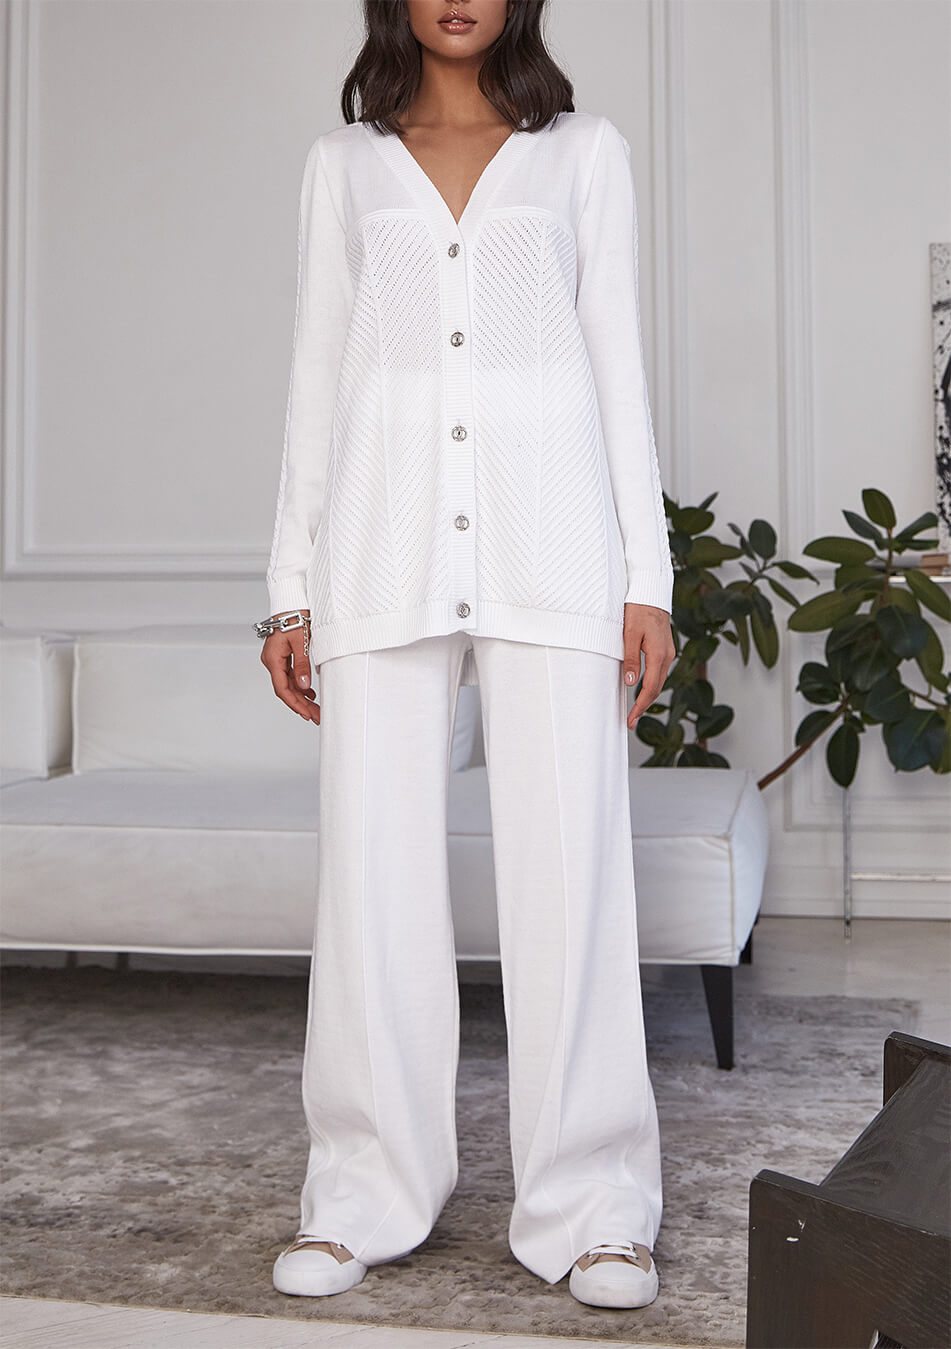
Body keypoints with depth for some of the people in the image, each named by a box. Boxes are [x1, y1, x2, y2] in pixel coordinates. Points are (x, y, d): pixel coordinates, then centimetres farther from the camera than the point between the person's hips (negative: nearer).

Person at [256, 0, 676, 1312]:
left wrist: (647, 575, 1)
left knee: (569, 862, -4)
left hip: (548, 537, -1)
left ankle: (589, 1203, 7)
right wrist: (291, 587, 7)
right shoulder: (344, 161, 17)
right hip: (386, 534, 1)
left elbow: (619, 364, 9)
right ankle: (367, 1193, 12)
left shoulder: (586, 150, 13)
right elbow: (318, 375, 14)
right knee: (374, 865, 0)